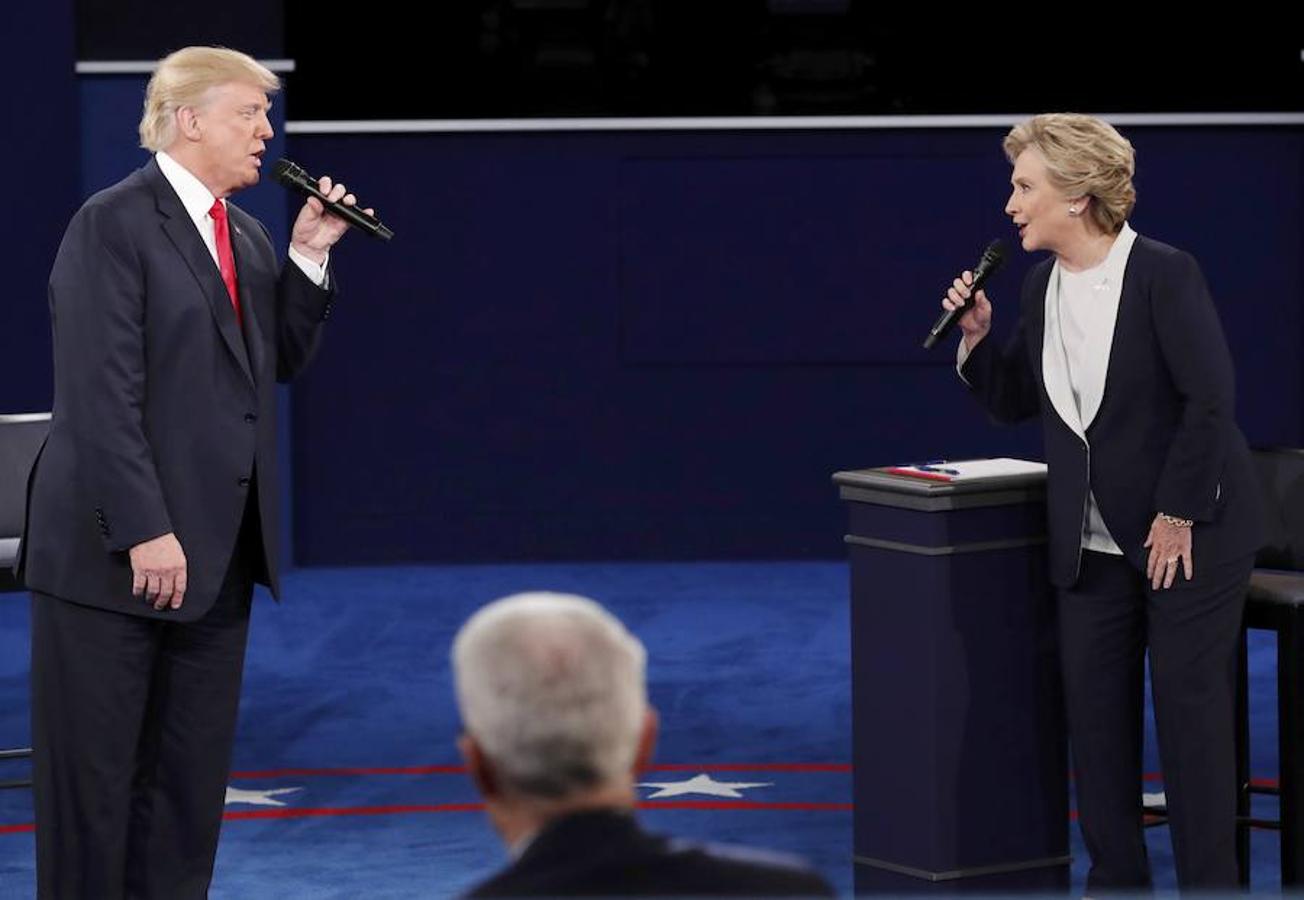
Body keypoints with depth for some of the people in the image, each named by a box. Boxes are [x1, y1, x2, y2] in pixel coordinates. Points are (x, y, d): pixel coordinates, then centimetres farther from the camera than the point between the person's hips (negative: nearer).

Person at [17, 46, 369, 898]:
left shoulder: (245, 235, 13)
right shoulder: (112, 224, -11)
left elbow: (281, 360, 16)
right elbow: (101, 393, -17)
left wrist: (309, 257, 4)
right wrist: (145, 531, -22)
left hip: (218, 553, 8)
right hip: (113, 554, -8)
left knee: (191, 772, 10)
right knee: (94, 769, 0)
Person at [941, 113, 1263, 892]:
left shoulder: (1164, 274, -16)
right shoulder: (1042, 285, 5)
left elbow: (1210, 399, -18)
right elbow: (1016, 402, 12)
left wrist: (1178, 518, -17)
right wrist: (978, 336, -5)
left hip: (1190, 535, -7)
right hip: (1093, 540, 7)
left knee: (1191, 710, -2)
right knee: (1096, 711, 7)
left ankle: (1211, 882, 7)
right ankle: (1117, 880, 18)